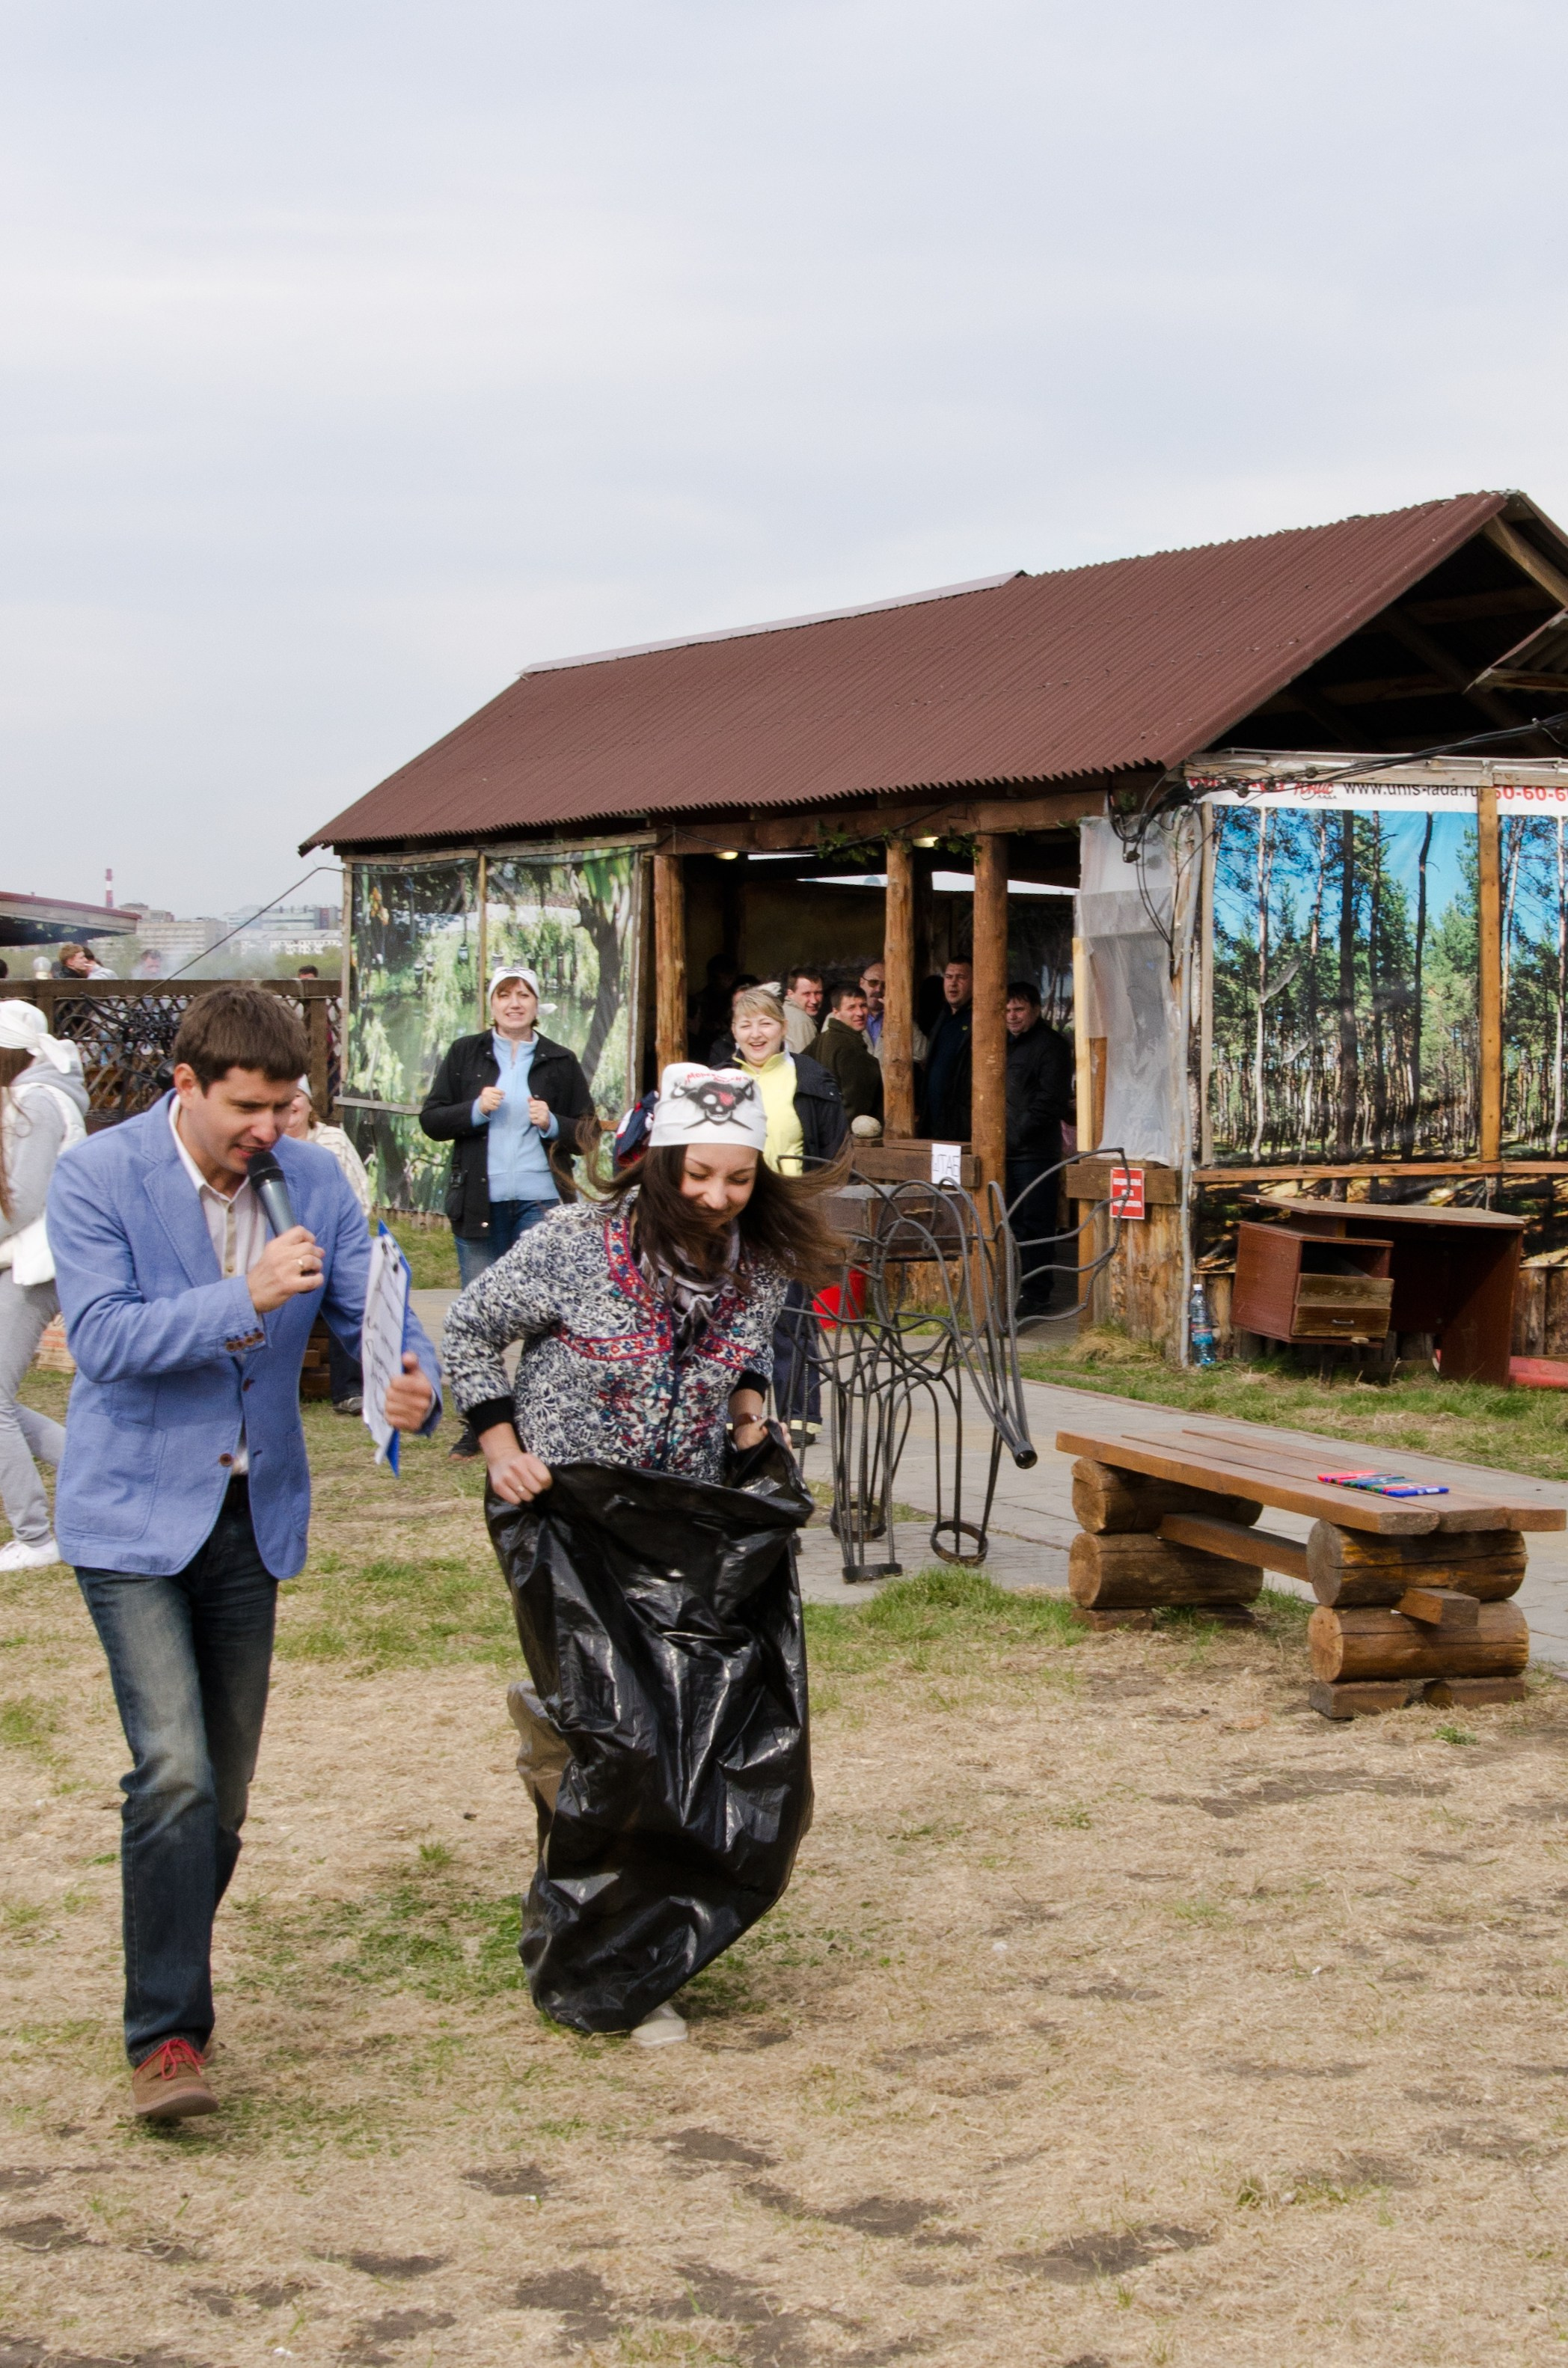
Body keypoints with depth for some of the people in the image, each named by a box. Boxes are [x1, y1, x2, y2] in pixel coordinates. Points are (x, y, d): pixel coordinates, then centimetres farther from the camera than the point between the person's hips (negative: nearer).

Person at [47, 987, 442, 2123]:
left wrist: (417, 1384, -24)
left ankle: (176, 1977, 31)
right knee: (175, 1773, -16)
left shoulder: (313, 1179, 0)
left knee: (225, 1787, 11)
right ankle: (166, 2036, -9)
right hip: (134, 1515, -5)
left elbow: (375, 1310, -1)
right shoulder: (97, 1178, -12)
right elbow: (101, 1338, -21)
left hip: (252, 1513, 5)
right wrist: (244, 1300, -32)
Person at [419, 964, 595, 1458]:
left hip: (540, 1200, -1)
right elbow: (432, 1119, 4)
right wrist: (476, 1109, -12)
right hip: (479, 1202, 1)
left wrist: (553, 1124, -10)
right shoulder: (465, 1054, 8)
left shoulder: (561, 1062, 8)